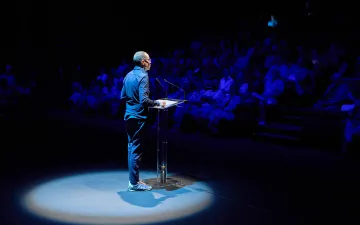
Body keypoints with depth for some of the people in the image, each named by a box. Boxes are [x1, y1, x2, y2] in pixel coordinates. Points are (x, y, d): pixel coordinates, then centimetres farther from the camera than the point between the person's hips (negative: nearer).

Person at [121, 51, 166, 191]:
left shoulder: (128, 75, 11)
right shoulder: (142, 76, -15)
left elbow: (123, 96, 16)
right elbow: (144, 100, -22)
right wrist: (158, 103, -10)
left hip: (128, 116, 9)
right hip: (138, 117, -9)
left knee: (131, 147, 15)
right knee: (136, 150, -3)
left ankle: (133, 178, 24)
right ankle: (134, 183, 3)